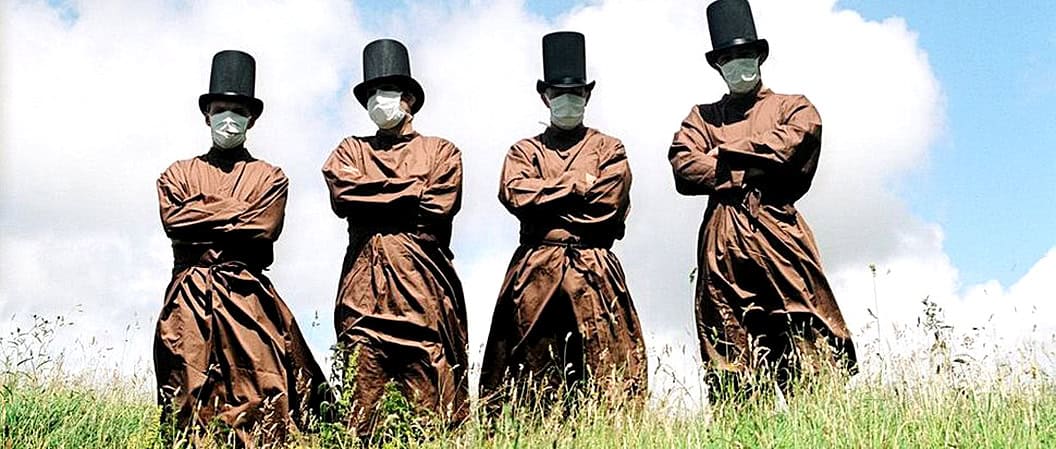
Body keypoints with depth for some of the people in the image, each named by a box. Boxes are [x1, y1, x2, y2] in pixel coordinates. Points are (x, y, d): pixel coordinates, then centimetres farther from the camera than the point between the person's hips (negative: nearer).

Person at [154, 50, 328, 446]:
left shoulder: (269, 177, 11)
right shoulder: (179, 174, 16)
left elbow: (264, 229, -7)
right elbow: (174, 222, -3)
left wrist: (203, 220, -3)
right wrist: (236, 211, -5)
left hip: (248, 297, -1)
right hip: (188, 298, 2)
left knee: (263, 393, -8)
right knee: (189, 396, -1)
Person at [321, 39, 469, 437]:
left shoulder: (440, 151, 16)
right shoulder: (351, 150, 21)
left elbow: (438, 208, -2)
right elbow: (343, 195, 0)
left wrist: (376, 202, 1)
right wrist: (409, 192, -1)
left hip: (422, 275, -1)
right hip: (364, 275, 1)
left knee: (433, 386, -5)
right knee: (360, 385, -4)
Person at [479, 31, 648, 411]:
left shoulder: (608, 149, 13)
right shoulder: (525, 151, 16)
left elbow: (608, 201, -5)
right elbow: (515, 194, -5)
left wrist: (545, 196, -3)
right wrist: (578, 183, -5)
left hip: (594, 270, -1)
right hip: (534, 270, 1)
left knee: (609, 371, -5)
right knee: (524, 370, 0)